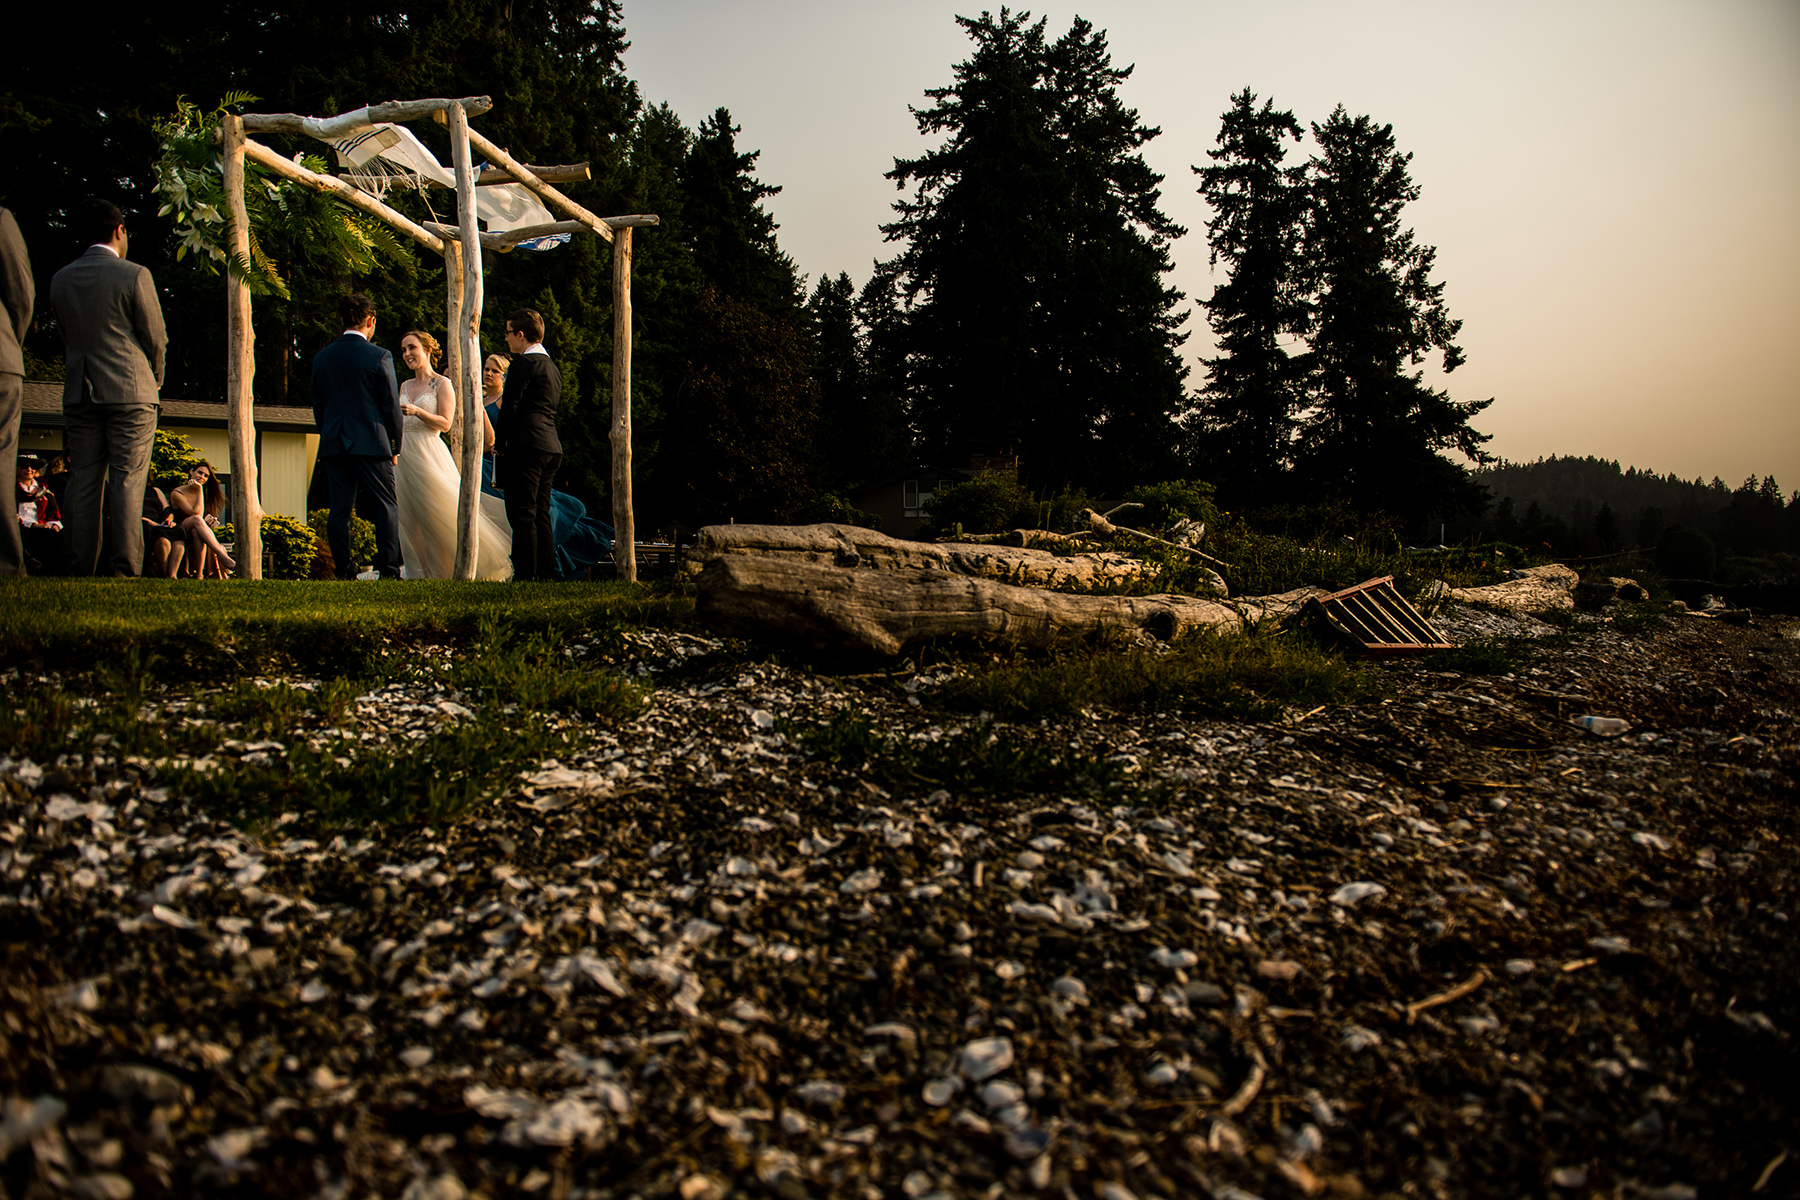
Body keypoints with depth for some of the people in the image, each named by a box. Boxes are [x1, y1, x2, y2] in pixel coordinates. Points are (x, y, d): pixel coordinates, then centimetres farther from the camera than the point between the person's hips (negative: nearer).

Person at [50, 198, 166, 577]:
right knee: (127, 482, -5)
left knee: (84, 484, 6)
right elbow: (156, 338, -2)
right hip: (130, 393, -4)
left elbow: (66, 337, 14)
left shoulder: (61, 279, 10)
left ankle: (83, 571, 5)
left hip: (78, 393, 4)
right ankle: (124, 569, -8)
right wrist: (154, 380, 15)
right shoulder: (134, 275, -5)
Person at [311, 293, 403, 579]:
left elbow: (317, 406, 11)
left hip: (332, 445, 4)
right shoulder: (379, 357, -6)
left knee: (339, 510, 6)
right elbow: (391, 406, -4)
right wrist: (395, 447, 5)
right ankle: (389, 572, -2)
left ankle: (344, 572, 5)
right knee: (385, 507, 2)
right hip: (372, 443, -4)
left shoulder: (321, 357, 7)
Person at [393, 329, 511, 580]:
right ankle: (421, 573, 8)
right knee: (409, 521, 3)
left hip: (429, 454, -6)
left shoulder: (442, 384, 0)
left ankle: (444, 571, 4)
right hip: (404, 454, 6)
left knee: (439, 516, -6)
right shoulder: (405, 386, 18)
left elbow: (445, 423, -9)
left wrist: (417, 411, -20)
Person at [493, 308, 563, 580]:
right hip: (552, 447, 9)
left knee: (523, 515, -7)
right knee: (541, 515, 11)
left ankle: (526, 574, -8)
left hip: (526, 446, -9)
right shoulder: (552, 366, 20)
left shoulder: (523, 364, -8)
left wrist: (499, 443, -1)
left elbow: (510, 407, -11)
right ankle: (546, 573, 12)